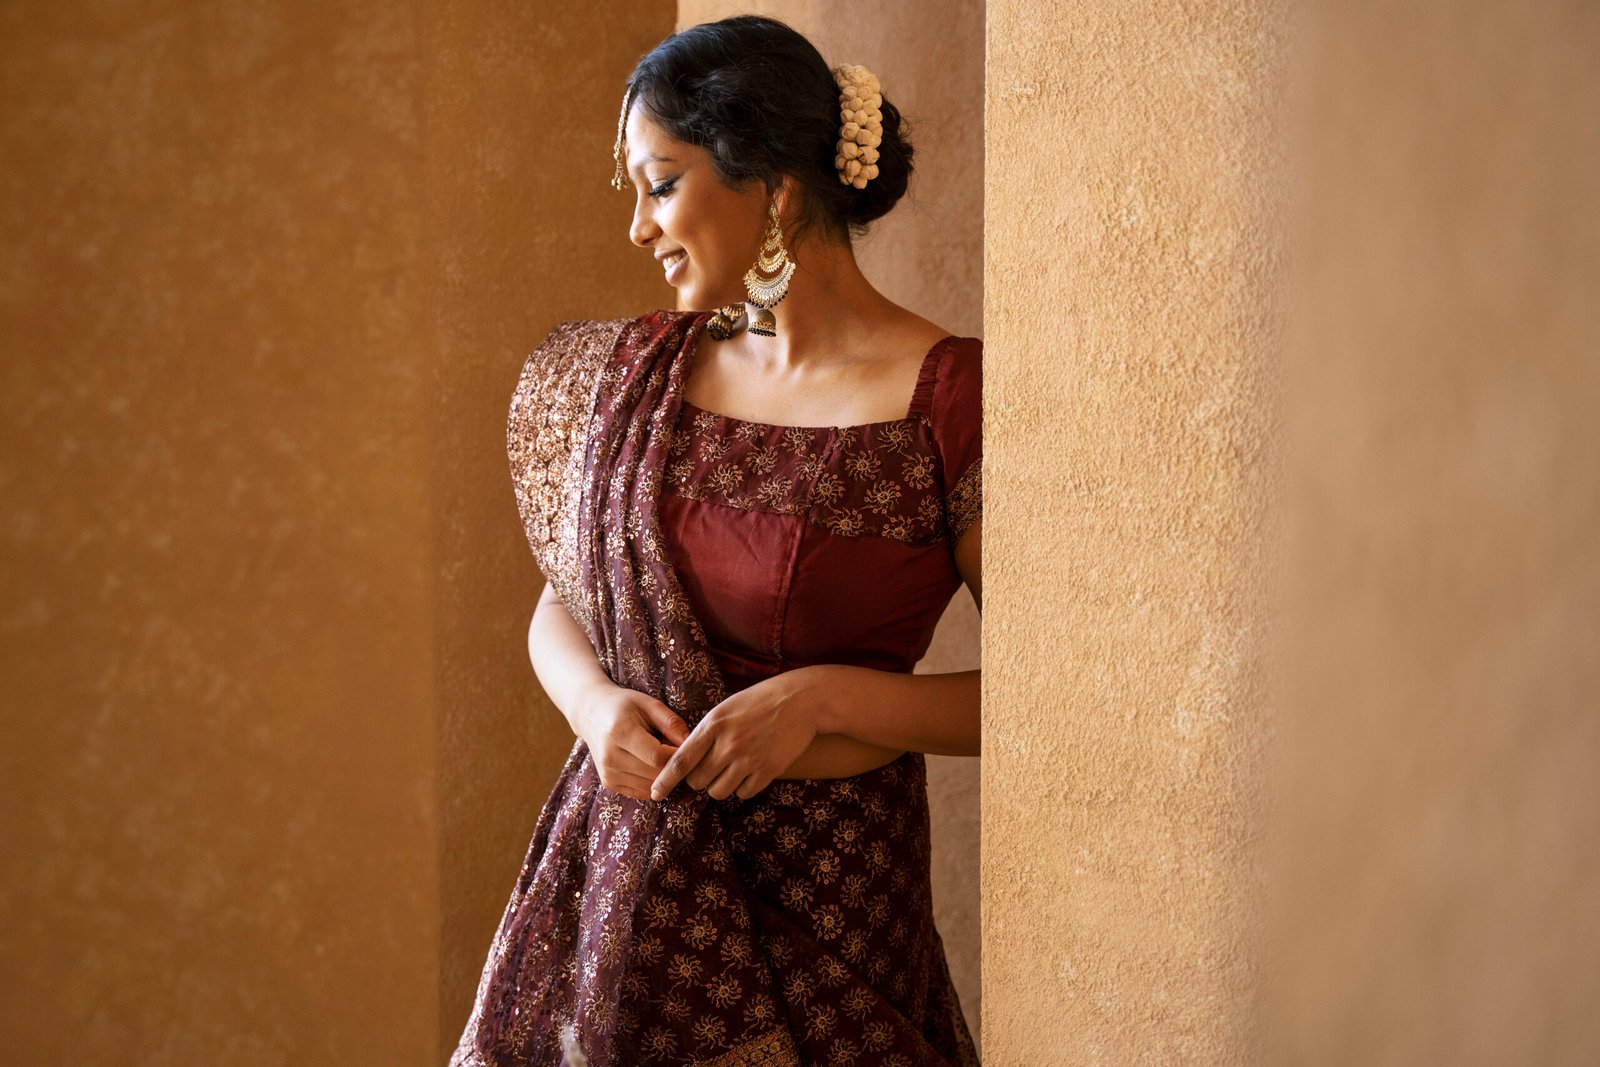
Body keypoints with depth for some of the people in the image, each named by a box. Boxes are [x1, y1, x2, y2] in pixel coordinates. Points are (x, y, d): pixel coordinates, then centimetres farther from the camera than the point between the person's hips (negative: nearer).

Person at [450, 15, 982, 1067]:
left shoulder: (947, 399, -13)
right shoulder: (641, 371, 4)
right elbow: (560, 604, 13)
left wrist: (823, 699, -20)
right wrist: (597, 705, -8)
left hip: (823, 894, -4)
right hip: (614, 872, 5)